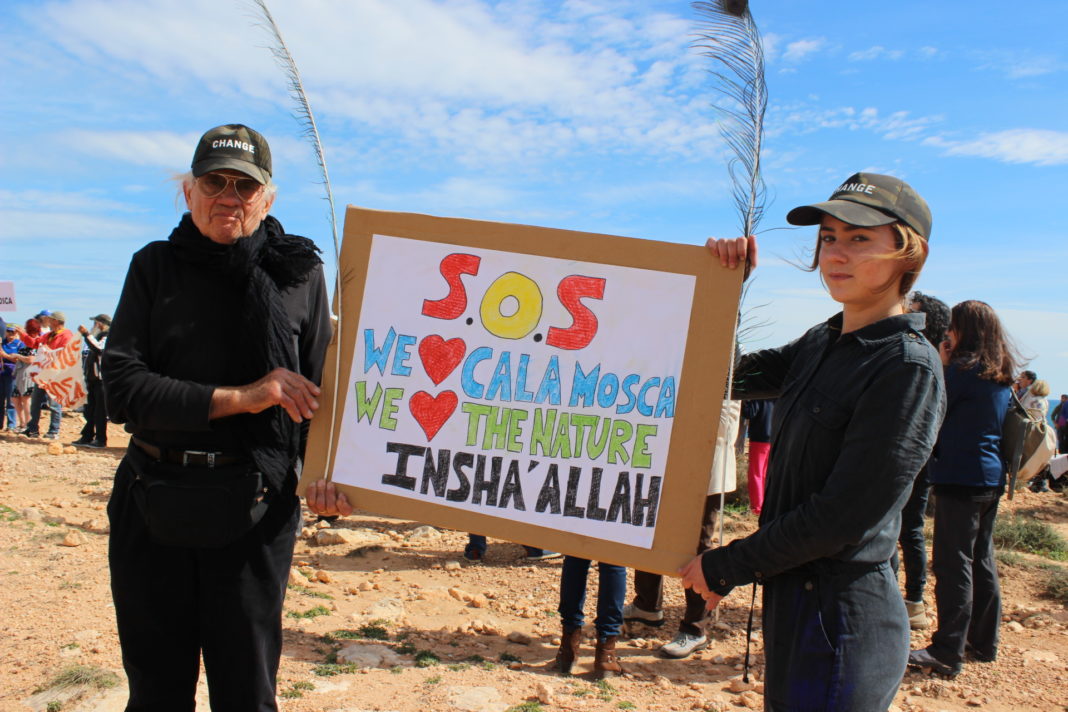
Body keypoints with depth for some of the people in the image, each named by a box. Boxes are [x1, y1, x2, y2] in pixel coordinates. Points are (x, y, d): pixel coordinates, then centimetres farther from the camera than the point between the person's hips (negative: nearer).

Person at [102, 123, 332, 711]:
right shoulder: (154, 267, 5)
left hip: (254, 508, -1)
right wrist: (238, 398, -16)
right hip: (152, 503, 2)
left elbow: (318, 388, 4)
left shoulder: (300, 273, 3)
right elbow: (121, 386, -6)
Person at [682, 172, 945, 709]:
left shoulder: (907, 367, -18)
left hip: (838, 618, -8)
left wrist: (726, 567, -12)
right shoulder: (822, 343, 6)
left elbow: (841, 517, -21)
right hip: (794, 596, 8)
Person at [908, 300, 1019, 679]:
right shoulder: (1001, 375, 12)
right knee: (981, 561, 17)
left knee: (953, 565, -6)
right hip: (990, 478, 9)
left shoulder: (965, 368, -14)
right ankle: (983, 641, 27)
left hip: (960, 479, -9)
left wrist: (941, 366, -3)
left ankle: (947, 653, -3)